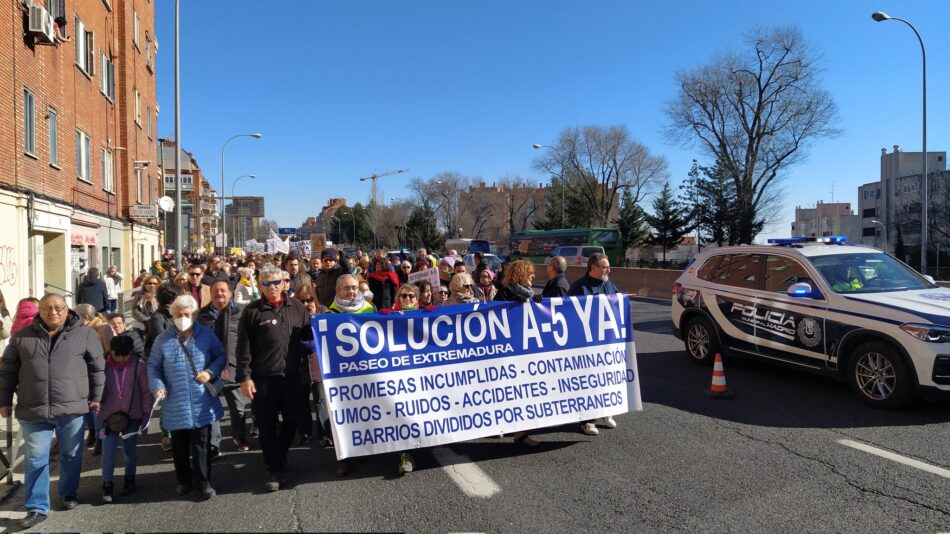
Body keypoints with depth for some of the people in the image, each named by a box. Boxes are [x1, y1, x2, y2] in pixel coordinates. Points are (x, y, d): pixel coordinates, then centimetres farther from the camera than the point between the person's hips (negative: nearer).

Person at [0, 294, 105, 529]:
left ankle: (68, 494, 34)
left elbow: (97, 367, 5)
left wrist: (95, 397, 5)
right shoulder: (22, 337, 4)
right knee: (35, 460, 6)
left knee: (71, 456, 13)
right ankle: (37, 508, 17)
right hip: (33, 411, 1)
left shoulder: (84, 334, 0)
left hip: (72, 408, 0)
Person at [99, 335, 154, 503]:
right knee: (108, 451, -3)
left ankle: (129, 480, 30)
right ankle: (107, 485, 12)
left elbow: (146, 391, -2)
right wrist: (97, 417, 2)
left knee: (130, 450, 12)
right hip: (109, 416, 0)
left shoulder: (138, 365, -8)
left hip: (133, 416, 0)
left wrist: (146, 415, -2)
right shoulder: (104, 365, -6)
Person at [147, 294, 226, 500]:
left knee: (201, 444, 4)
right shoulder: (163, 340, 2)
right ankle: (184, 480, 31)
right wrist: (158, 386, -9)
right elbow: (153, 366, 7)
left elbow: (221, 356, 7)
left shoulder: (206, 335, 0)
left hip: (202, 404, -1)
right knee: (179, 445, 14)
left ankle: (203, 482, 15)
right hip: (176, 404, 1)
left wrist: (210, 372, -10)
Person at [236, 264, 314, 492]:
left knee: (292, 421, 12)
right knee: (267, 426, 3)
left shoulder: (296, 307, 7)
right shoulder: (252, 311, -1)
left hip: (291, 376, 3)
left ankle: (277, 455, 37)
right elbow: (243, 347, -4)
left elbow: (309, 334, 16)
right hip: (263, 379, -3)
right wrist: (244, 377, -8)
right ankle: (276, 470, 16)